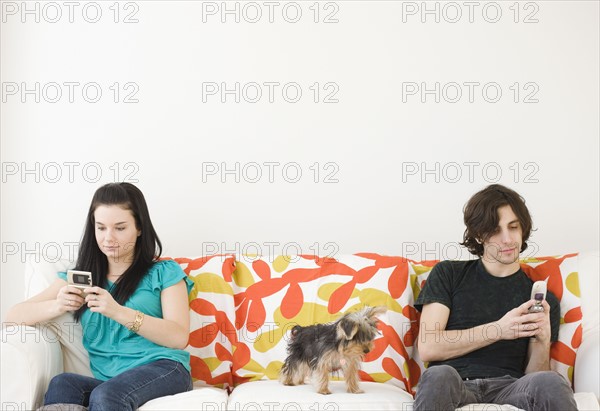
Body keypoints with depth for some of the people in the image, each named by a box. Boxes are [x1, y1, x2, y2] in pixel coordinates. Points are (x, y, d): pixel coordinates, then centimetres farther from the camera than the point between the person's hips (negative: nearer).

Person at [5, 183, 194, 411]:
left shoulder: (164, 272, 12)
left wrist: (118, 312, -16)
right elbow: (14, 315, 10)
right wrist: (57, 306, -12)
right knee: (61, 384, -32)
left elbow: (179, 337, -3)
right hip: (106, 379, 3)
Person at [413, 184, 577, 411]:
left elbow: (532, 376, 15)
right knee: (439, 376, -39)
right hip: (456, 386, -1)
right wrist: (498, 330, -4)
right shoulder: (448, 274, 16)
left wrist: (543, 341, -6)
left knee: (550, 383, -34)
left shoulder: (543, 300, 20)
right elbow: (427, 347, 3)